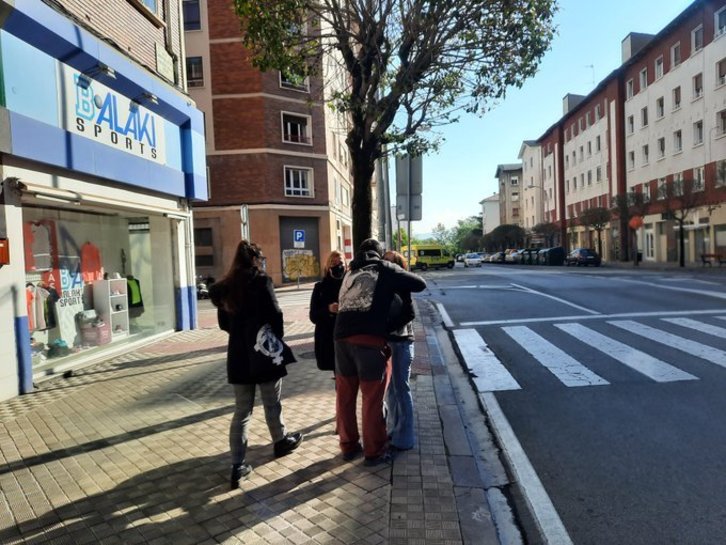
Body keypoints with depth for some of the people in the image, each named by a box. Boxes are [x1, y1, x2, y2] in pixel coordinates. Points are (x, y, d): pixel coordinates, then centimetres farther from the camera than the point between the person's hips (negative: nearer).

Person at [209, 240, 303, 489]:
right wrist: (277, 340, -1)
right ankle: (281, 442, 36)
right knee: (272, 404, 15)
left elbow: (223, 323, 13)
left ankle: (238, 466, 8)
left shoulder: (224, 287, 6)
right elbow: (275, 315, -16)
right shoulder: (260, 282, -13)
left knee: (242, 410, 10)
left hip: (238, 354, 5)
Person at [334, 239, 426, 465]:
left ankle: (348, 446, 29)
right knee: (372, 398, 6)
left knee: (345, 396, 16)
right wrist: (398, 282, 29)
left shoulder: (351, 272, 23)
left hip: (342, 336, 5)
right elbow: (420, 284, 10)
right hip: (369, 339, -5)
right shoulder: (385, 269, 8)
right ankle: (373, 452, 16)